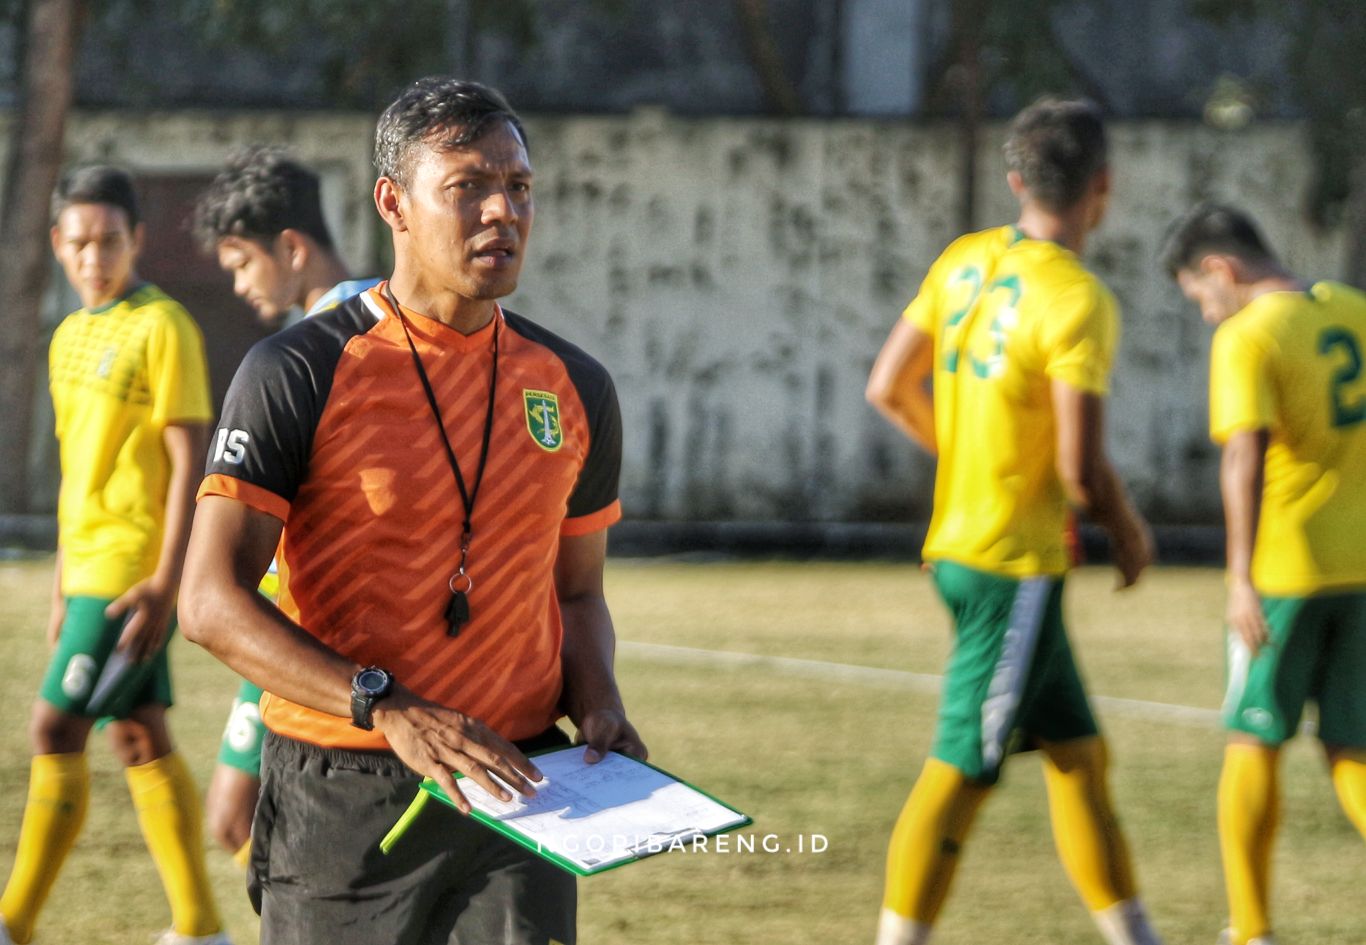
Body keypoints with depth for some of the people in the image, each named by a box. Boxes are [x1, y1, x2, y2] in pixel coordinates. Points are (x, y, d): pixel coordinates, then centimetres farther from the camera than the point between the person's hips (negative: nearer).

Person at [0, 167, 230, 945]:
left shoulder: (162, 328, -10)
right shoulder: (72, 337, 15)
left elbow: (190, 461, -14)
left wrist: (166, 581, -20)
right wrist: (64, 588, 19)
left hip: (135, 569, -8)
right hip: (92, 566, 8)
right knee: (140, 737, 8)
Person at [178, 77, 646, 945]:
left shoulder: (574, 387, 10)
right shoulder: (297, 375, -5)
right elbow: (212, 602, -11)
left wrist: (596, 703, 0)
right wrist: (387, 710, -21)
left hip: (512, 795, 3)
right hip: (339, 806, -3)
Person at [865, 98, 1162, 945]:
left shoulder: (966, 262, 4)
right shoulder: (1078, 301, -18)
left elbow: (888, 389, 10)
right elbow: (1082, 468, -20)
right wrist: (1132, 536, -1)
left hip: (959, 542, 8)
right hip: (1016, 564, -8)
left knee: (1079, 755, 15)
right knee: (961, 770, -4)